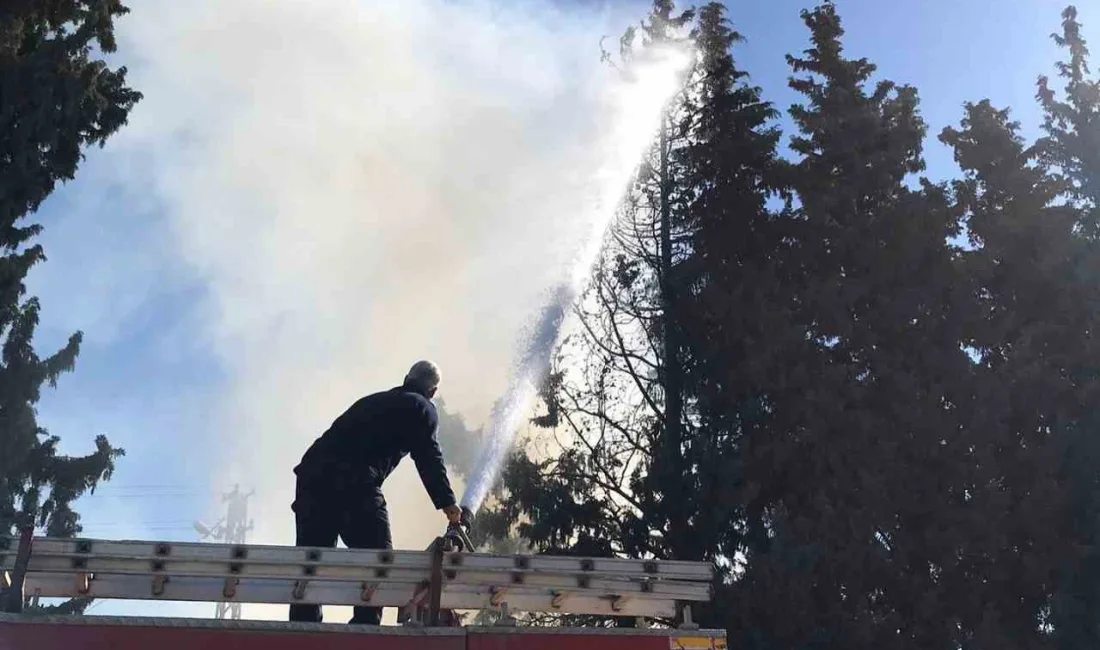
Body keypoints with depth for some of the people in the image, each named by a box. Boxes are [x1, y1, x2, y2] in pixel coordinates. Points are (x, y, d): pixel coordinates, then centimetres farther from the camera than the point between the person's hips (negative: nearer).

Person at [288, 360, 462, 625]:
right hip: (355, 481, -7)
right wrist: (448, 503, 8)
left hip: (314, 471, 7)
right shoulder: (422, 409, 13)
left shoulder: (374, 401, 31)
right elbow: (429, 459, 3)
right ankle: (365, 625, -7)